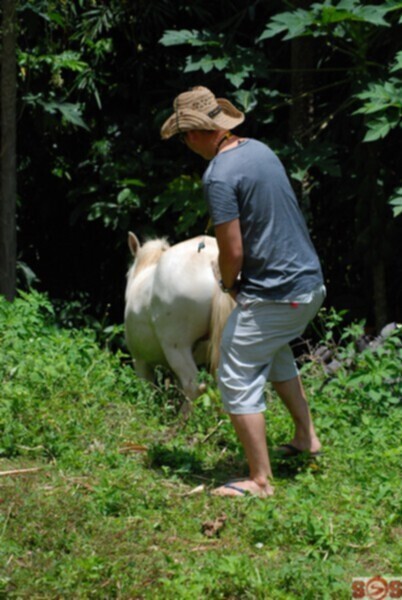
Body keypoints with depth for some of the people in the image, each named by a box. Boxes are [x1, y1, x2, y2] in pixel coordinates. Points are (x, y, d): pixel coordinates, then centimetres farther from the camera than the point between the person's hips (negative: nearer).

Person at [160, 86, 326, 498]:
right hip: (310, 281, 9)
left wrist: (228, 284, 1)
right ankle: (306, 435, 39)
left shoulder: (219, 176, -20)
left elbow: (232, 251, -21)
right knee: (272, 350, 32)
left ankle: (260, 480, 2)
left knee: (238, 378, 0)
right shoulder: (259, 149, 7)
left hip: (273, 294, -9)